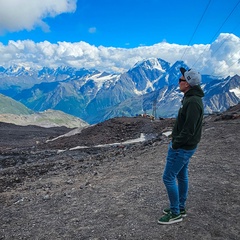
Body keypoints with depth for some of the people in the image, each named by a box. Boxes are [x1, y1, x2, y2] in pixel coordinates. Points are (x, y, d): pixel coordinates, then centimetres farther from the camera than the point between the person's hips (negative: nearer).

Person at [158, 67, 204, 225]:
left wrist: (175, 144, -16)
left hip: (182, 148, -10)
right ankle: (181, 208, 33)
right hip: (185, 146, 10)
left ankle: (175, 213, 13)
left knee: (169, 177, -1)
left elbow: (189, 129, -28)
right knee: (182, 176, 18)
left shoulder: (193, 102, -25)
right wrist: (175, 141, 11)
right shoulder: (191, 98, 8)